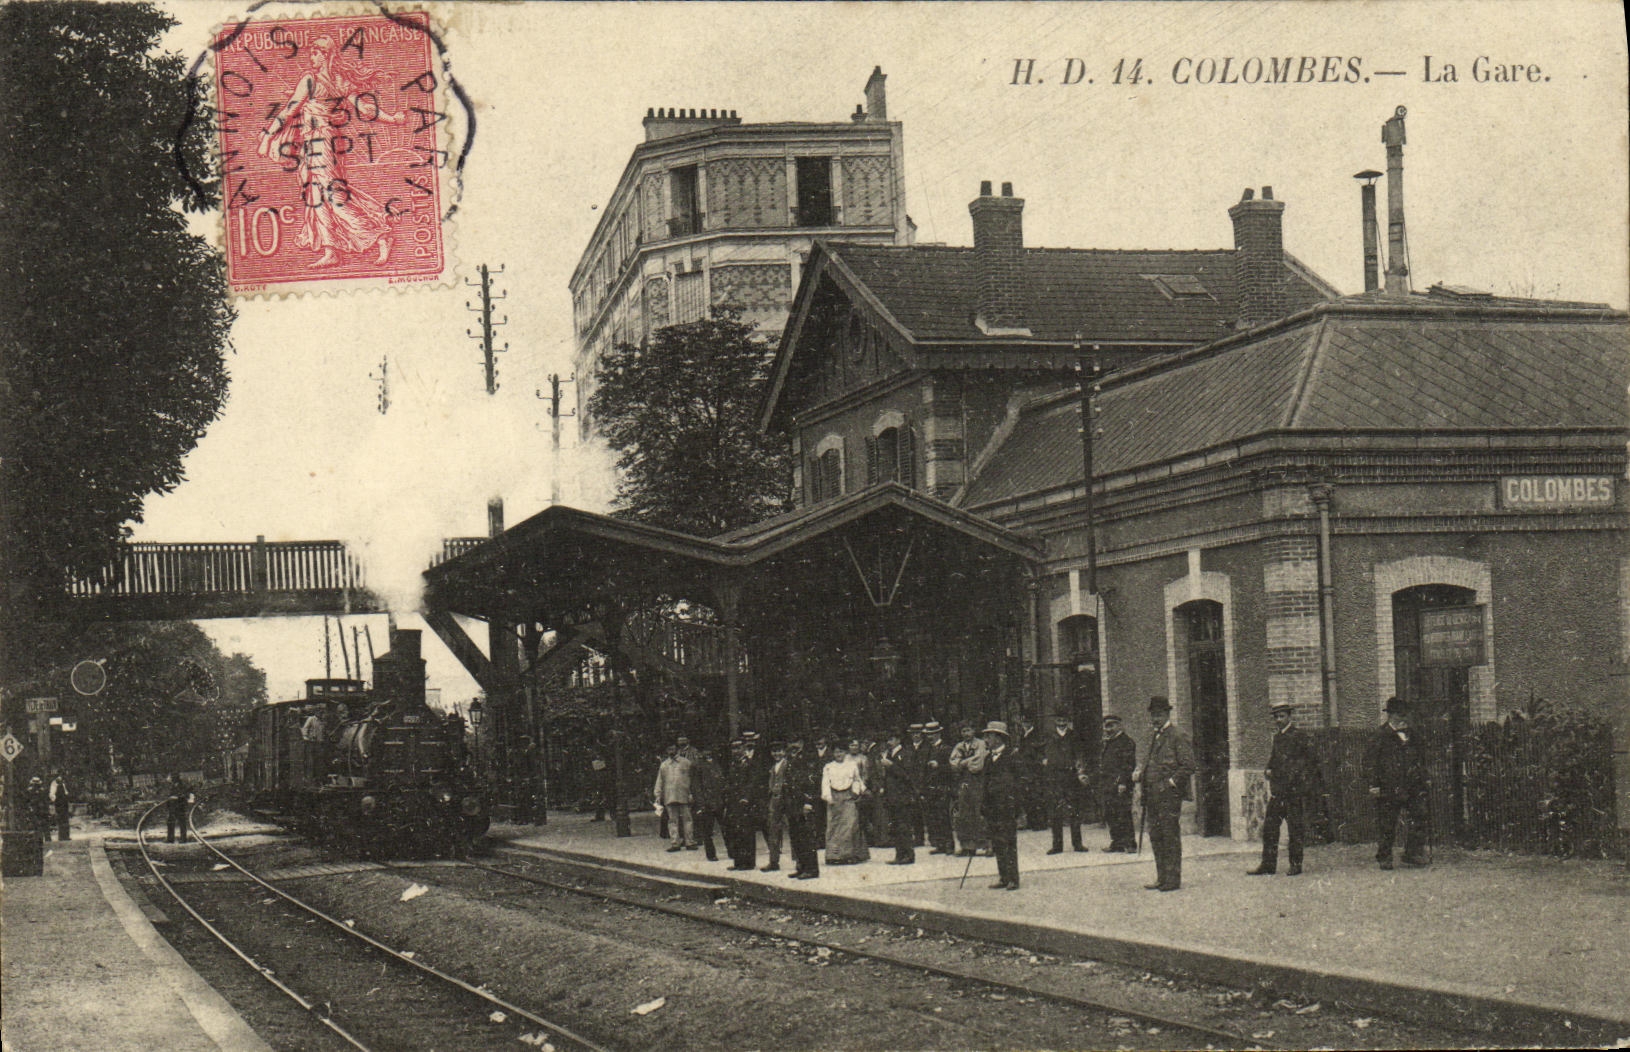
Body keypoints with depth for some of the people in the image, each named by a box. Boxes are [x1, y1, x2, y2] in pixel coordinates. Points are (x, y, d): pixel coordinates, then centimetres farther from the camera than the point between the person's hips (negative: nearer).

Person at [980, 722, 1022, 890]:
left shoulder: (1011, 756, -6)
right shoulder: (989, 758, 16)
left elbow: (1015, 782, -9)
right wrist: (983, 807, 14)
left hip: (1006, 807, -7)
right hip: (991, 808, 7)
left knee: (1008, 844, -6)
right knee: (997, 845, 8)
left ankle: (1013, 880, -3)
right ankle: (1003, 878, 14)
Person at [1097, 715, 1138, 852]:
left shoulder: (1126, 741, -5)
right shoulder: (1106, 743, 20)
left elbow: (1128, 764, -12)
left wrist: (1122, 782, -20)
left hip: (1120, 783, -8)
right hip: (1107, 784, 8)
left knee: (1123, 814, -9)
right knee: (1110, 815, 8)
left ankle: (1130, 843, -8)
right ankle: (1117, 842, 14)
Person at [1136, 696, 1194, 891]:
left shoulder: (1177, 737, -7)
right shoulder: (1154, 738, 19)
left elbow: (1188, 766, -13)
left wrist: (1171, 783, -17)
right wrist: (1141, 775, 10)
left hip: (1169, 796, -9)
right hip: (1153, 796, 9)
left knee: (1170, 837, -5)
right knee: (1156, 837, 10)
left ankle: (1173, 879, -1)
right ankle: (1162, 878, 17)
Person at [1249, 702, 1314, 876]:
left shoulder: (1299, 737, -4)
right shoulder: (1277, 737, 16)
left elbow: (1308, 758, -8)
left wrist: (1292, 772, -15)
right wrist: (1269, 771, 6)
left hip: (1293, 789, -7)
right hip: (1277, 789, 7)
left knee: (1295, 828, -2)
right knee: (1269, 827, 4)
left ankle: (1296, 864, 4)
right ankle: (1268, 863, 8)